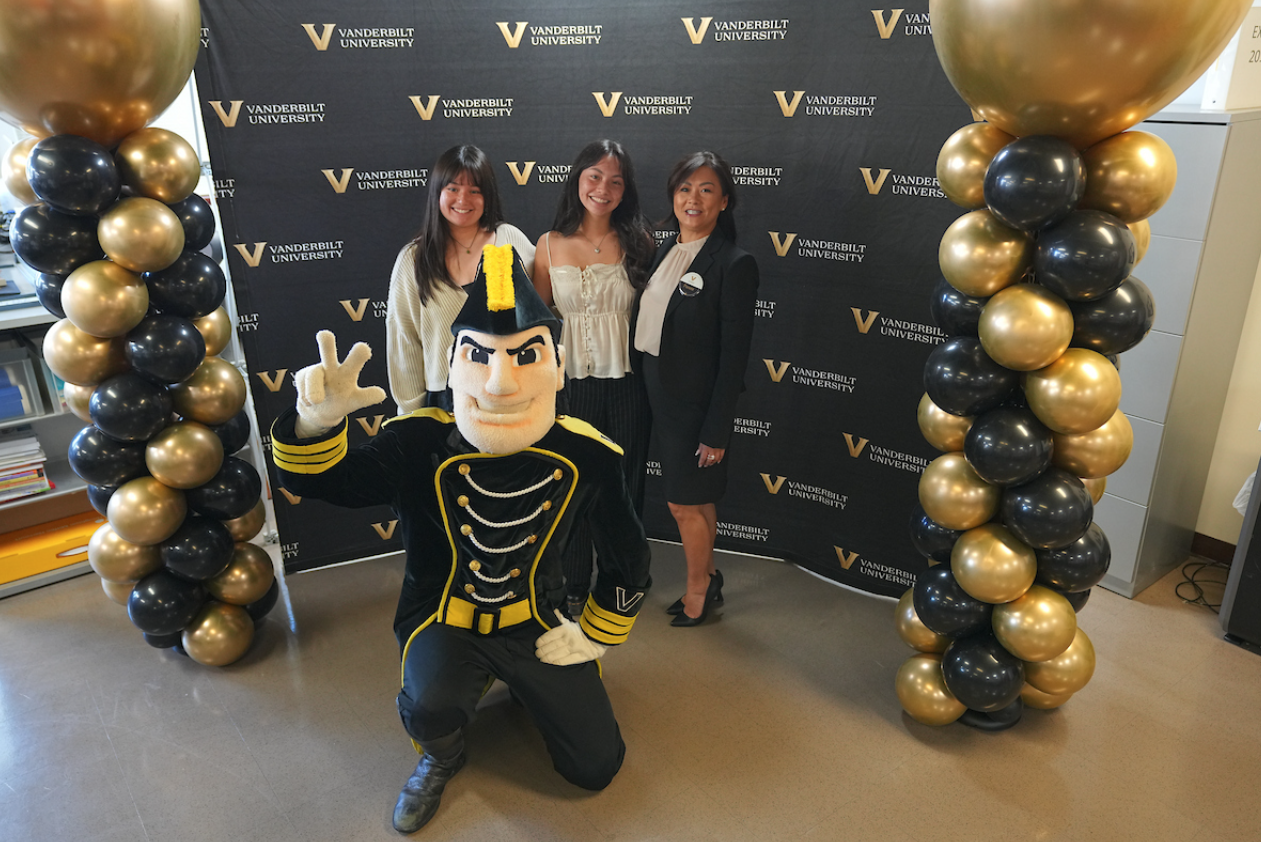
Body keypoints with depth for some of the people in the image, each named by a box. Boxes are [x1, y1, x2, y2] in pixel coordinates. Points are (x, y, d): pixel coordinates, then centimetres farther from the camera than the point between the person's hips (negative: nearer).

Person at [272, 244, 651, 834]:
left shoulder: (585, 455, -18)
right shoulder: (421, 445, -21)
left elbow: (627, 559, -2)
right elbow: (315, 479, -23)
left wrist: (594, 637, 2)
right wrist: (317, 421, -44)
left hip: (536, 624, 2)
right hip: (442, 619, -1)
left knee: (595, 768, 4)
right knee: (431, 706, -33)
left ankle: (525, 683, 34)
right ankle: (441, 757, 8)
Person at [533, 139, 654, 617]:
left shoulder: (637, 242, -2)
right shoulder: (550, 245, -1)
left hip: (627, 383, 0)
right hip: (572, 381, 1)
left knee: (624, 483, 12)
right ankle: (575, 583, 33)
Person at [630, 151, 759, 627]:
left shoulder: (734, 265, -16)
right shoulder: (666, 251, 7)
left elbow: (734, 356, -17)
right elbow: (647, 327, 11)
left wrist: (716, 431, -18)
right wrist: (647, 394, 11)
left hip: (696, 405, -7)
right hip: (660, 397, 7)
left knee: (686, 503, 7)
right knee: (695, 500, 20)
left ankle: (698, 589, 31)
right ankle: (708, 578, 39)